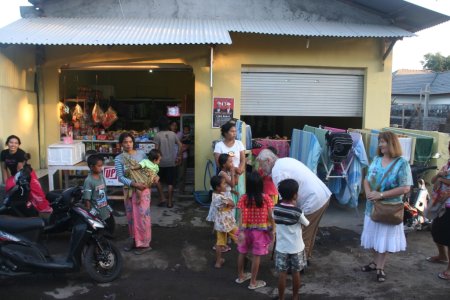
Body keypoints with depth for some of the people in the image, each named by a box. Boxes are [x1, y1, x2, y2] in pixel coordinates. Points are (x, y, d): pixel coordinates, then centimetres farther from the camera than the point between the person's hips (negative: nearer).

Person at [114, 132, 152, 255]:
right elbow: (120, 177, -10)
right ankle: (134, 240, 28)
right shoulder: (119, 159, -2)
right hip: (129, 189, 2)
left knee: (142, 215, -4)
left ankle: (144, 243, 5)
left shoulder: (141, 154, 0)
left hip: (143, 188, -2)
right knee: (131, 216, 12)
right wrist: (134, 184, -23)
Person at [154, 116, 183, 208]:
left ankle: (162, 198, 13)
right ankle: (170, 202, 11)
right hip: (172, 162, 2)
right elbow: (180, 145, -2)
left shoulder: (158, 135, -8)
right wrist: (178, 156, 7)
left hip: (161, 162, -2)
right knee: (170, 183, 7)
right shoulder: (173, 134, 0)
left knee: (158, 180, 18)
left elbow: (157, 149, -11)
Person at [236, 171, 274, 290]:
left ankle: (240, 276, 36)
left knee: (242, 253, 19)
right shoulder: (266, 198, -13)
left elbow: (241, 216, -14)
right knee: (256, 256, 9)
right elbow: (270, 217, -9)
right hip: (260, 231, -2)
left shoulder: (243, 198, -11)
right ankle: (253, 282, 19)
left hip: (246, 230, 2)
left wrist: (241, 231, -13)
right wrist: (271, 231, 2)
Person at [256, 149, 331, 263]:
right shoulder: (286, 160, 13)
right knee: (309, 232, 25)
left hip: (313, 202, -10)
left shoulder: (277, 171, -15)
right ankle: (306, 257, 40)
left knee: (301, 235, 7)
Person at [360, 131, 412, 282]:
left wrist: (381, 195, -21)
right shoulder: (376, 160, 2)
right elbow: (366, 180, 7)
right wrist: (368, 193, -13)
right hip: (372, 206, 4)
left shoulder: (401, 163, -12)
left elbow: (405, 188, -17)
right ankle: (376, 262, 32)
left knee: (384, 238, 7)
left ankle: (380, 268, 20)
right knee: (374, 236, 15)